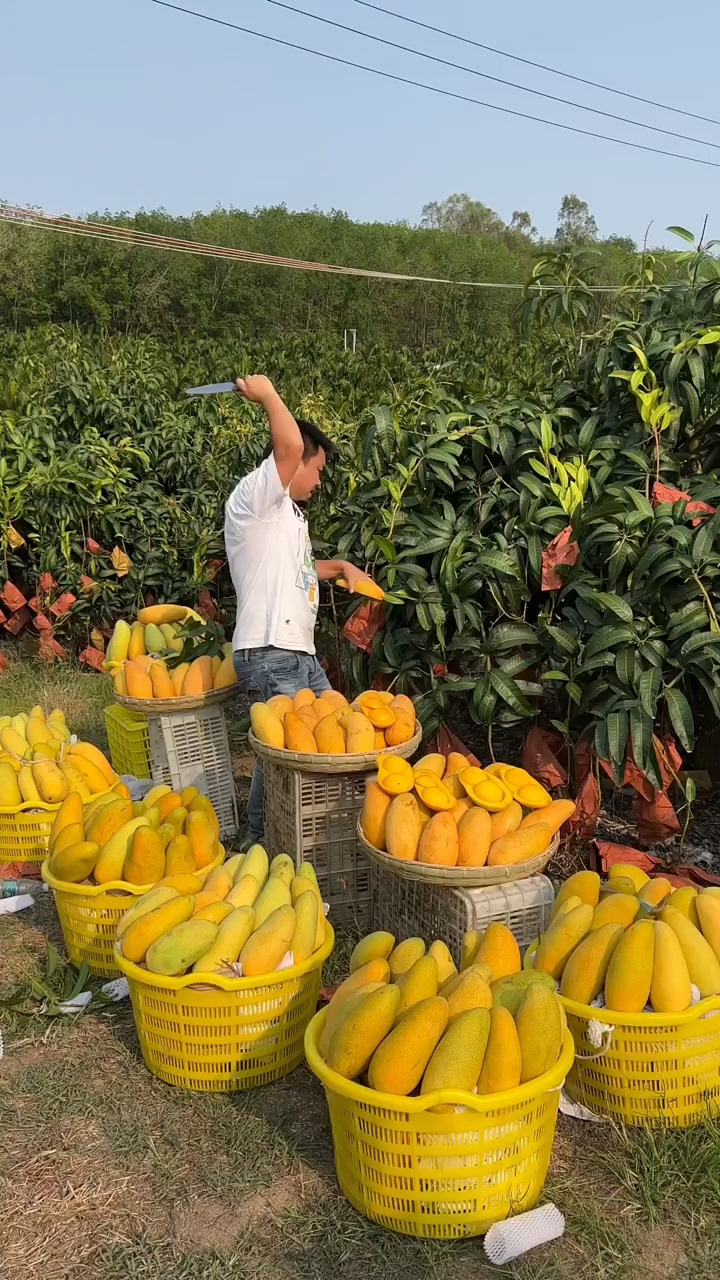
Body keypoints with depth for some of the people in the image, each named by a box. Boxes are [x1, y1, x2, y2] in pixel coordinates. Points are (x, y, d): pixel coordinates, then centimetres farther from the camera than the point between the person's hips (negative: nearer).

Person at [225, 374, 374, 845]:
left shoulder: (288, 511, 21)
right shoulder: (254, 497, -10)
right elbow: (289, 444, -27)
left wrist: (342, 567, 25)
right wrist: (267, 394, -12)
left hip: (300, 654, 10)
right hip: (269, 656, -10)